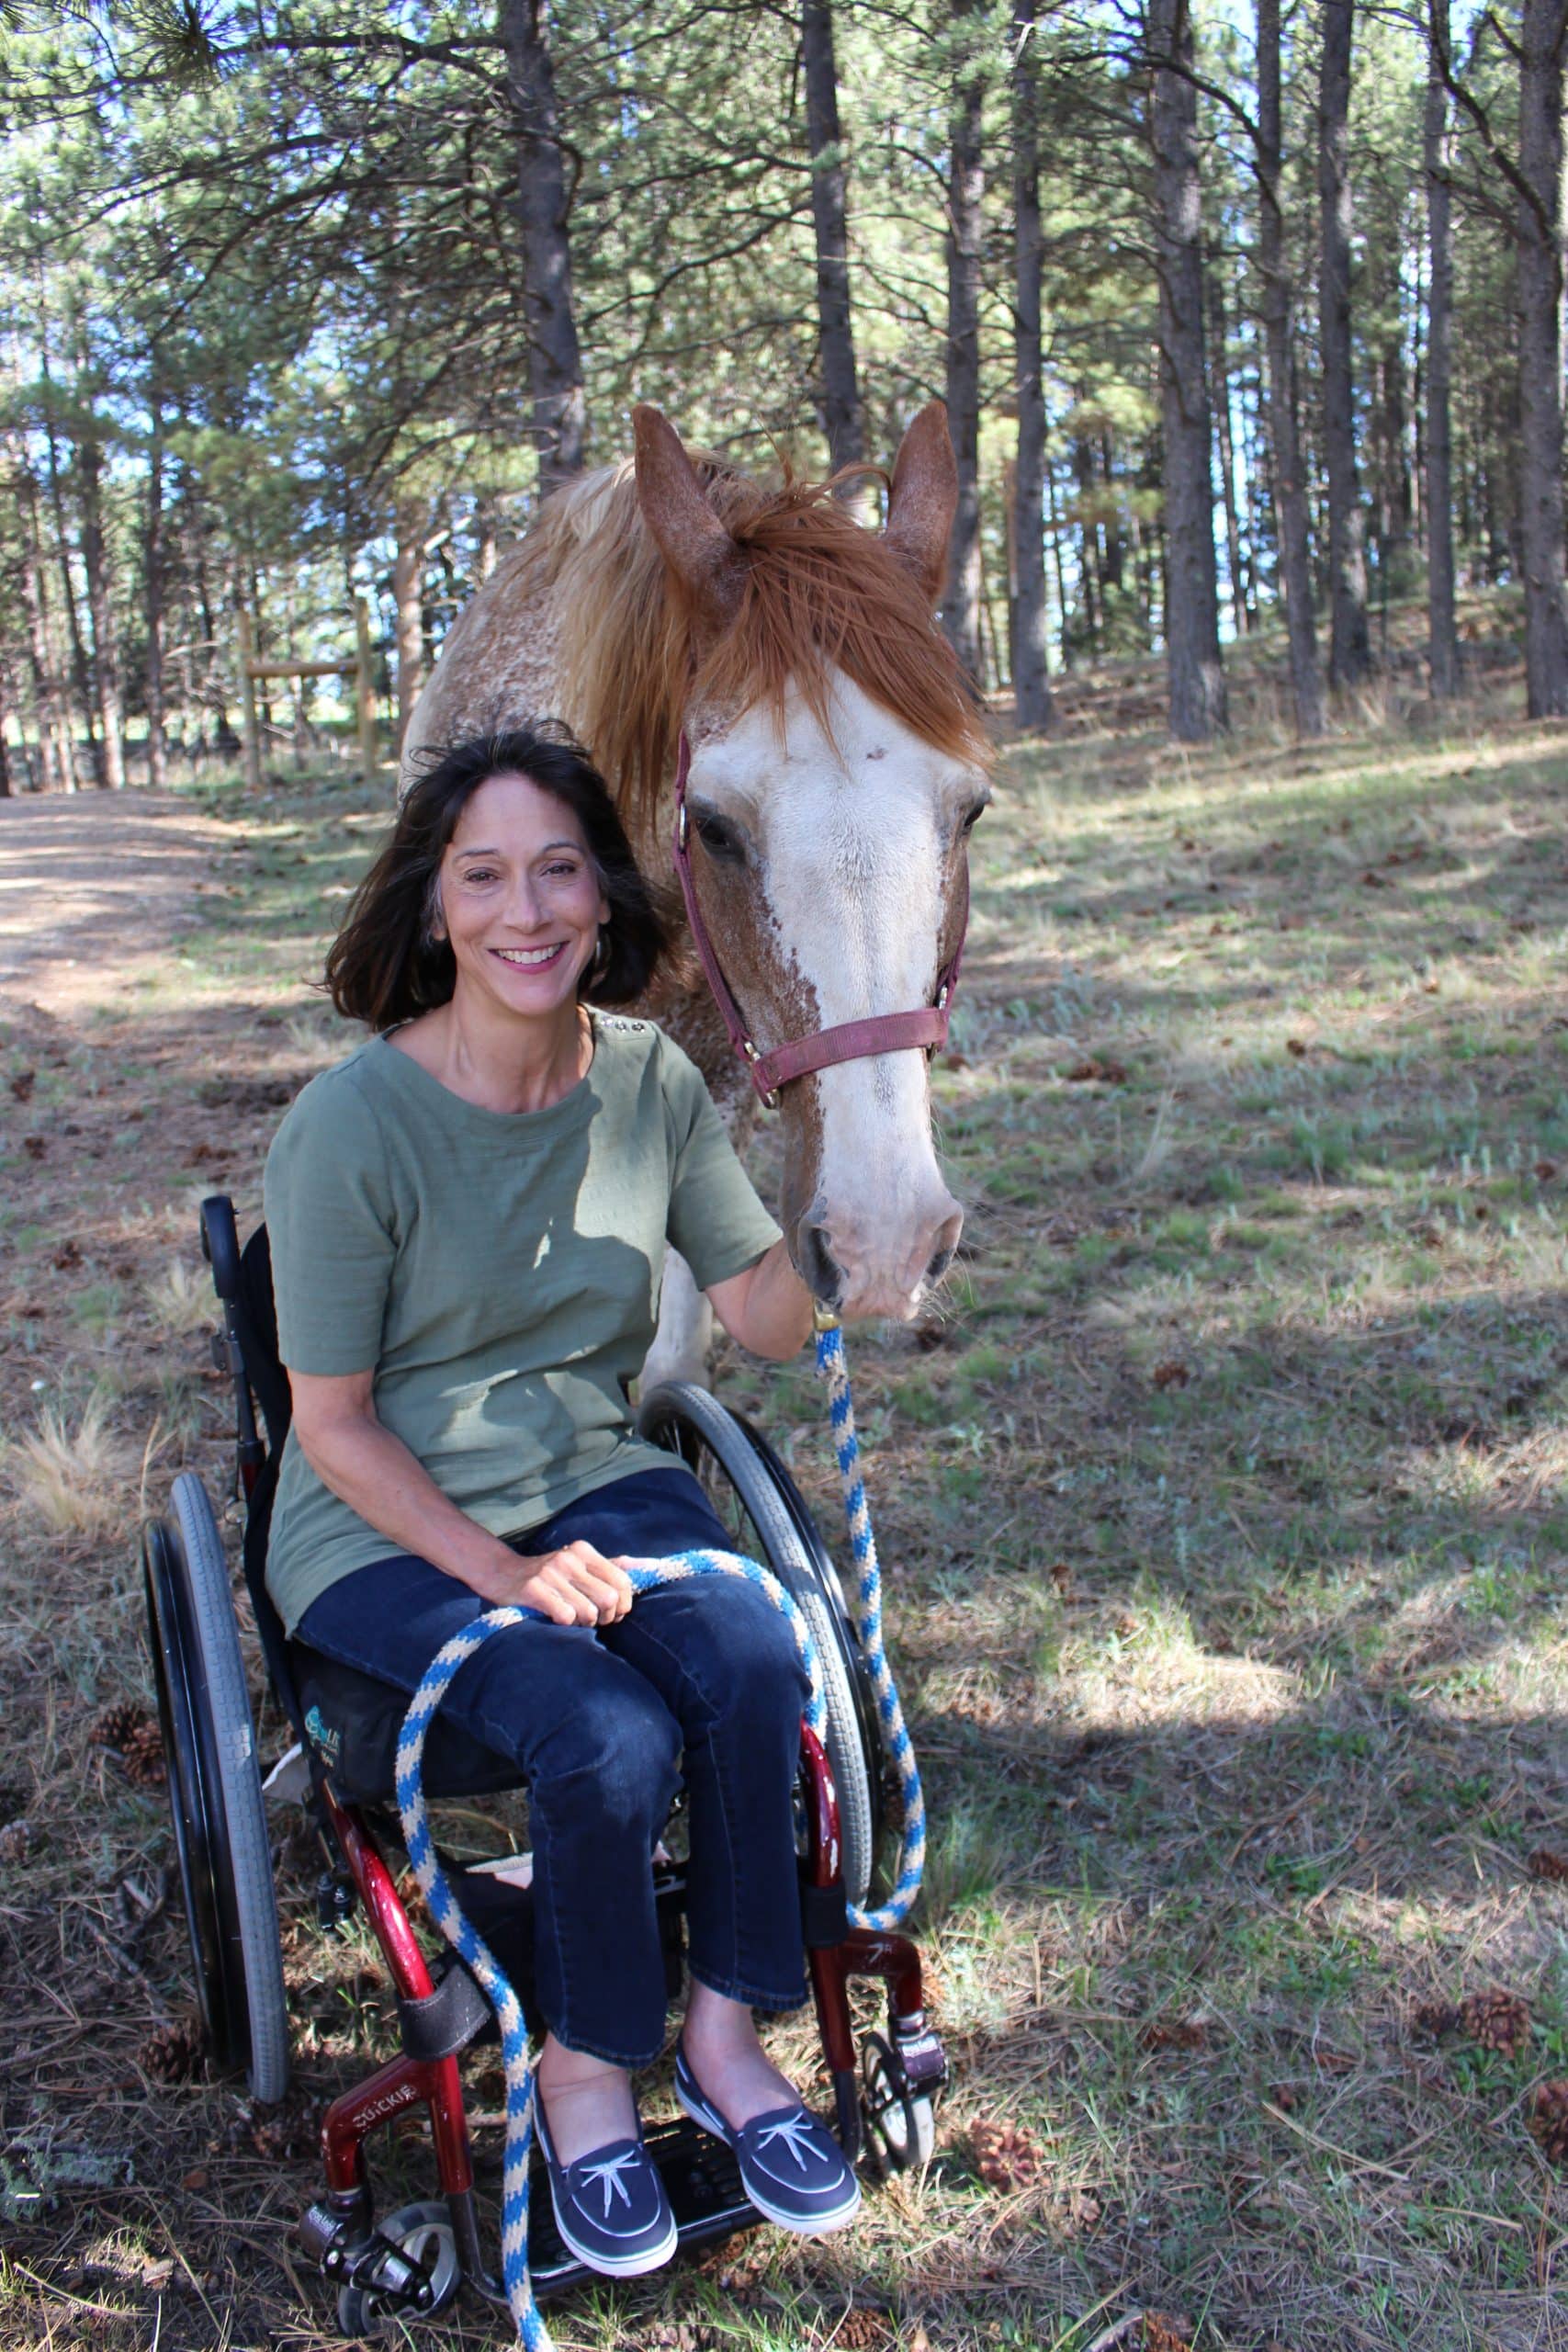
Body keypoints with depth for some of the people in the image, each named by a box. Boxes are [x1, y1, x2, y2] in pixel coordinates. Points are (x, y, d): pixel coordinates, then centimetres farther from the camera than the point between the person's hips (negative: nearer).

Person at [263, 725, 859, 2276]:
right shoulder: (353, 1126, -17)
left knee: (753, 1656, -24)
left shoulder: (651, 1082, -3)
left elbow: (768, 1316, 1)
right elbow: (333, 1425, -12)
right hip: (386, 1532, -4)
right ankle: (583, 2073, 3)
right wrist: (500, 1571, -20)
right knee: (612, 1739, -27)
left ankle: (724, 2032, 0)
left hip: (595, 1484, 4)